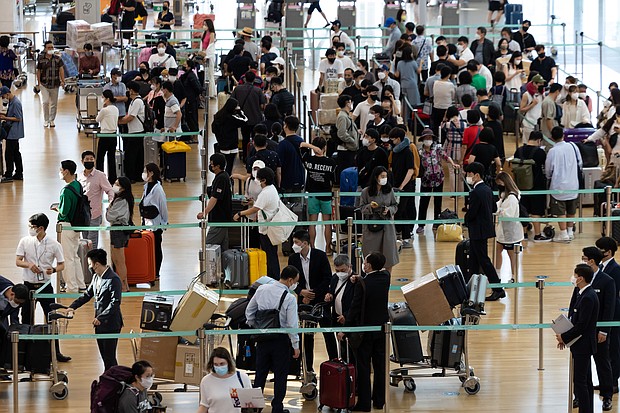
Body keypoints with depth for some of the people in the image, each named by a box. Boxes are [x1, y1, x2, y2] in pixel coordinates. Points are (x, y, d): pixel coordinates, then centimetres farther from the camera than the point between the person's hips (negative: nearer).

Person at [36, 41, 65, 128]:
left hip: (55, 84, 2)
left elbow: (61, 69, 3)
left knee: (54, 103, 7)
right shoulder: (41, 59, -1)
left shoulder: (57, 58, 2)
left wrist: (62, 81, -3)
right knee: (45, 102, -10)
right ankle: (46, 120, 3)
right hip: (44, 84, -2)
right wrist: (38, 82, 2)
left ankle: (52, 120, 19)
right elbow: (38, 71, 5)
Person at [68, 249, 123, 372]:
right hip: (99, 324, 9)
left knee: (110, 357, -6)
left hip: (110, 324, -9)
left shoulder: (113, 279, -18)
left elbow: (115, 303, -21)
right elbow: (87, 295, 20)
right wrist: (73, 306, 7)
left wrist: (100, 318, -23)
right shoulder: (96, 277, 10)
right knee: (104, 356, 15)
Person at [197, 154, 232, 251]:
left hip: (219, 219, -11)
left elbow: (215, 198, -26)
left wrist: (205, 213, -31)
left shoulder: (221, 178, -18)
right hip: (224, 218, 11)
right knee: (223, 248, 12)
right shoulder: (224, 176, 13)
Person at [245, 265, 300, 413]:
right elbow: (292, 325, -16)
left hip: (262, 339, 5)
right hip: (281, 340, -5)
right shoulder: (289, 298, -17)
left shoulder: (262, 290, -2)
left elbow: (249, 312, 6)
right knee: (280, 375, 7)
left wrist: (255, 329, 20)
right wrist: (296, 346, -7)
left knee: (260, 373, 15)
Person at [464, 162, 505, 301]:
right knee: (473, 259, 16)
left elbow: (471, 213, -21)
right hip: (486, 227, 10)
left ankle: (498, 289, -6)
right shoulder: (487, 189, 8)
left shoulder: (476, 192, -21)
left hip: (478, 231, -10)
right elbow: (493, 208, 16)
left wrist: (467, 221, -1)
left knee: (483, 260, -5)